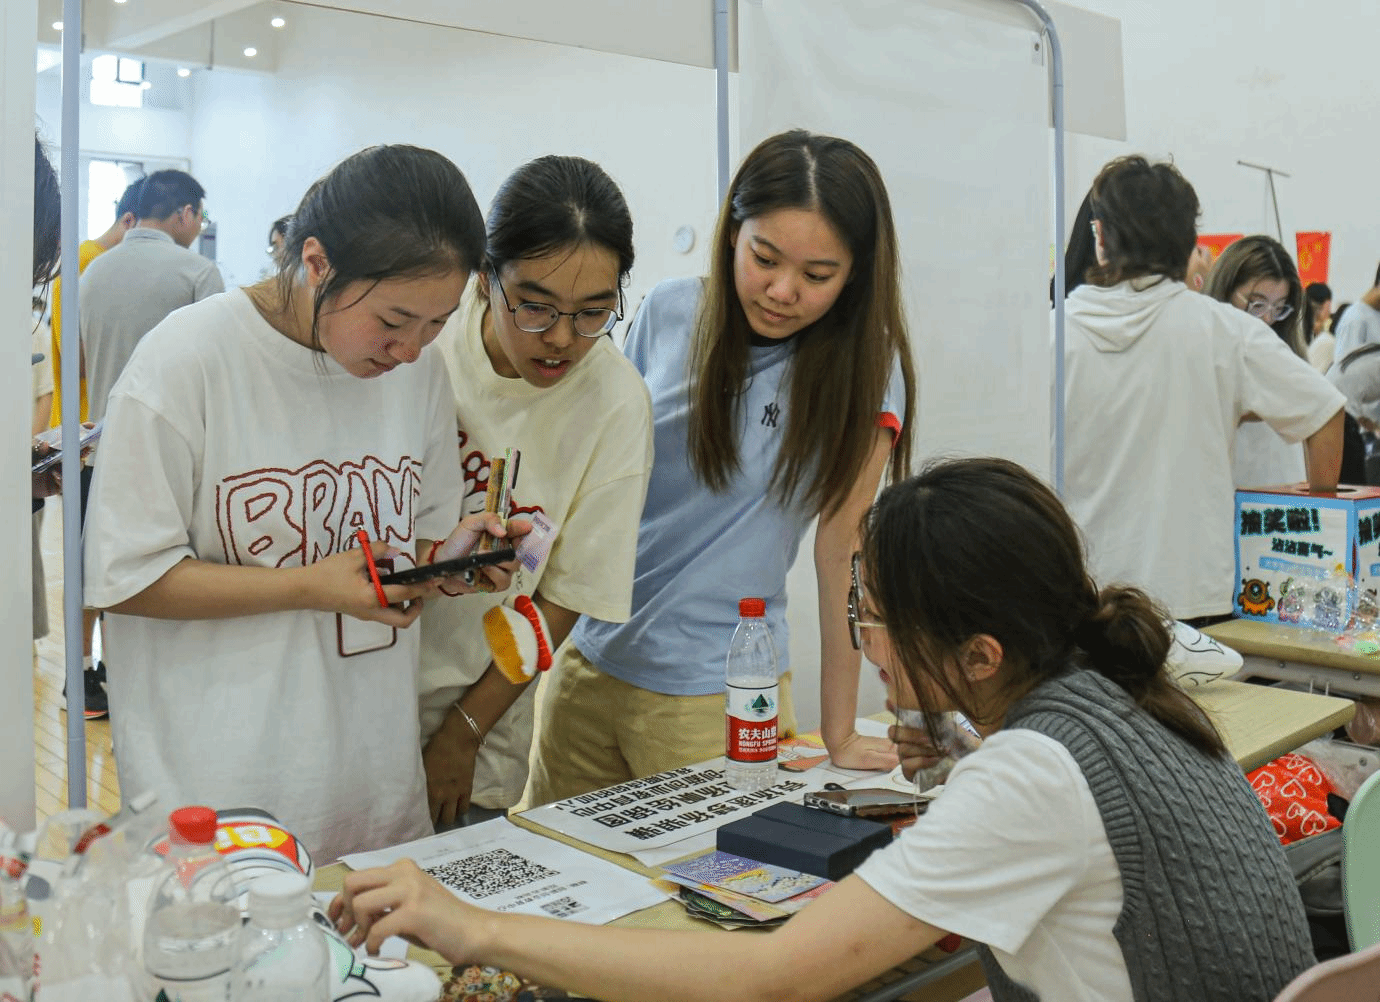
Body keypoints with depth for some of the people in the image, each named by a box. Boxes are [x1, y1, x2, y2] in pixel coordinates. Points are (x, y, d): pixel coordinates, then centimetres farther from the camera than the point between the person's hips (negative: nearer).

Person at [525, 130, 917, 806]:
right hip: (587, 661, 4)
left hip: (715, 694, -4)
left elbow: (841, 551, -13)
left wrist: (839, 738, -10)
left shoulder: (864, 364, -12)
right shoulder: (668, 311, -4)